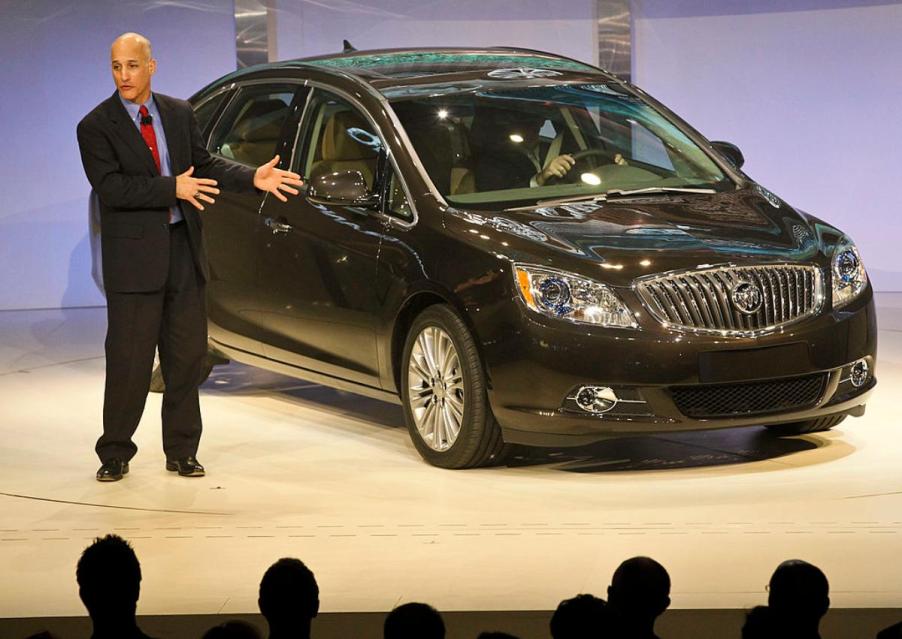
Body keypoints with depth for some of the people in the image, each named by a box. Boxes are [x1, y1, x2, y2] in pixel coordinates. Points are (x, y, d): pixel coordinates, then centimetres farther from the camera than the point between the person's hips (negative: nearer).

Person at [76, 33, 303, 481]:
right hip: (133, 255, -5)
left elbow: (204, 165, 12)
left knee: (187, 355, 8)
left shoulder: (179, 114, 10)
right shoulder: (96, 126, -6)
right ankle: (115, 455, 10)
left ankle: (181, 452, 18)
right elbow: (110, 187, -16)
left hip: (183, 249, 5)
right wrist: (172, 188, -21)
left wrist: (253, 178, -4)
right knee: (128, 361, -2)